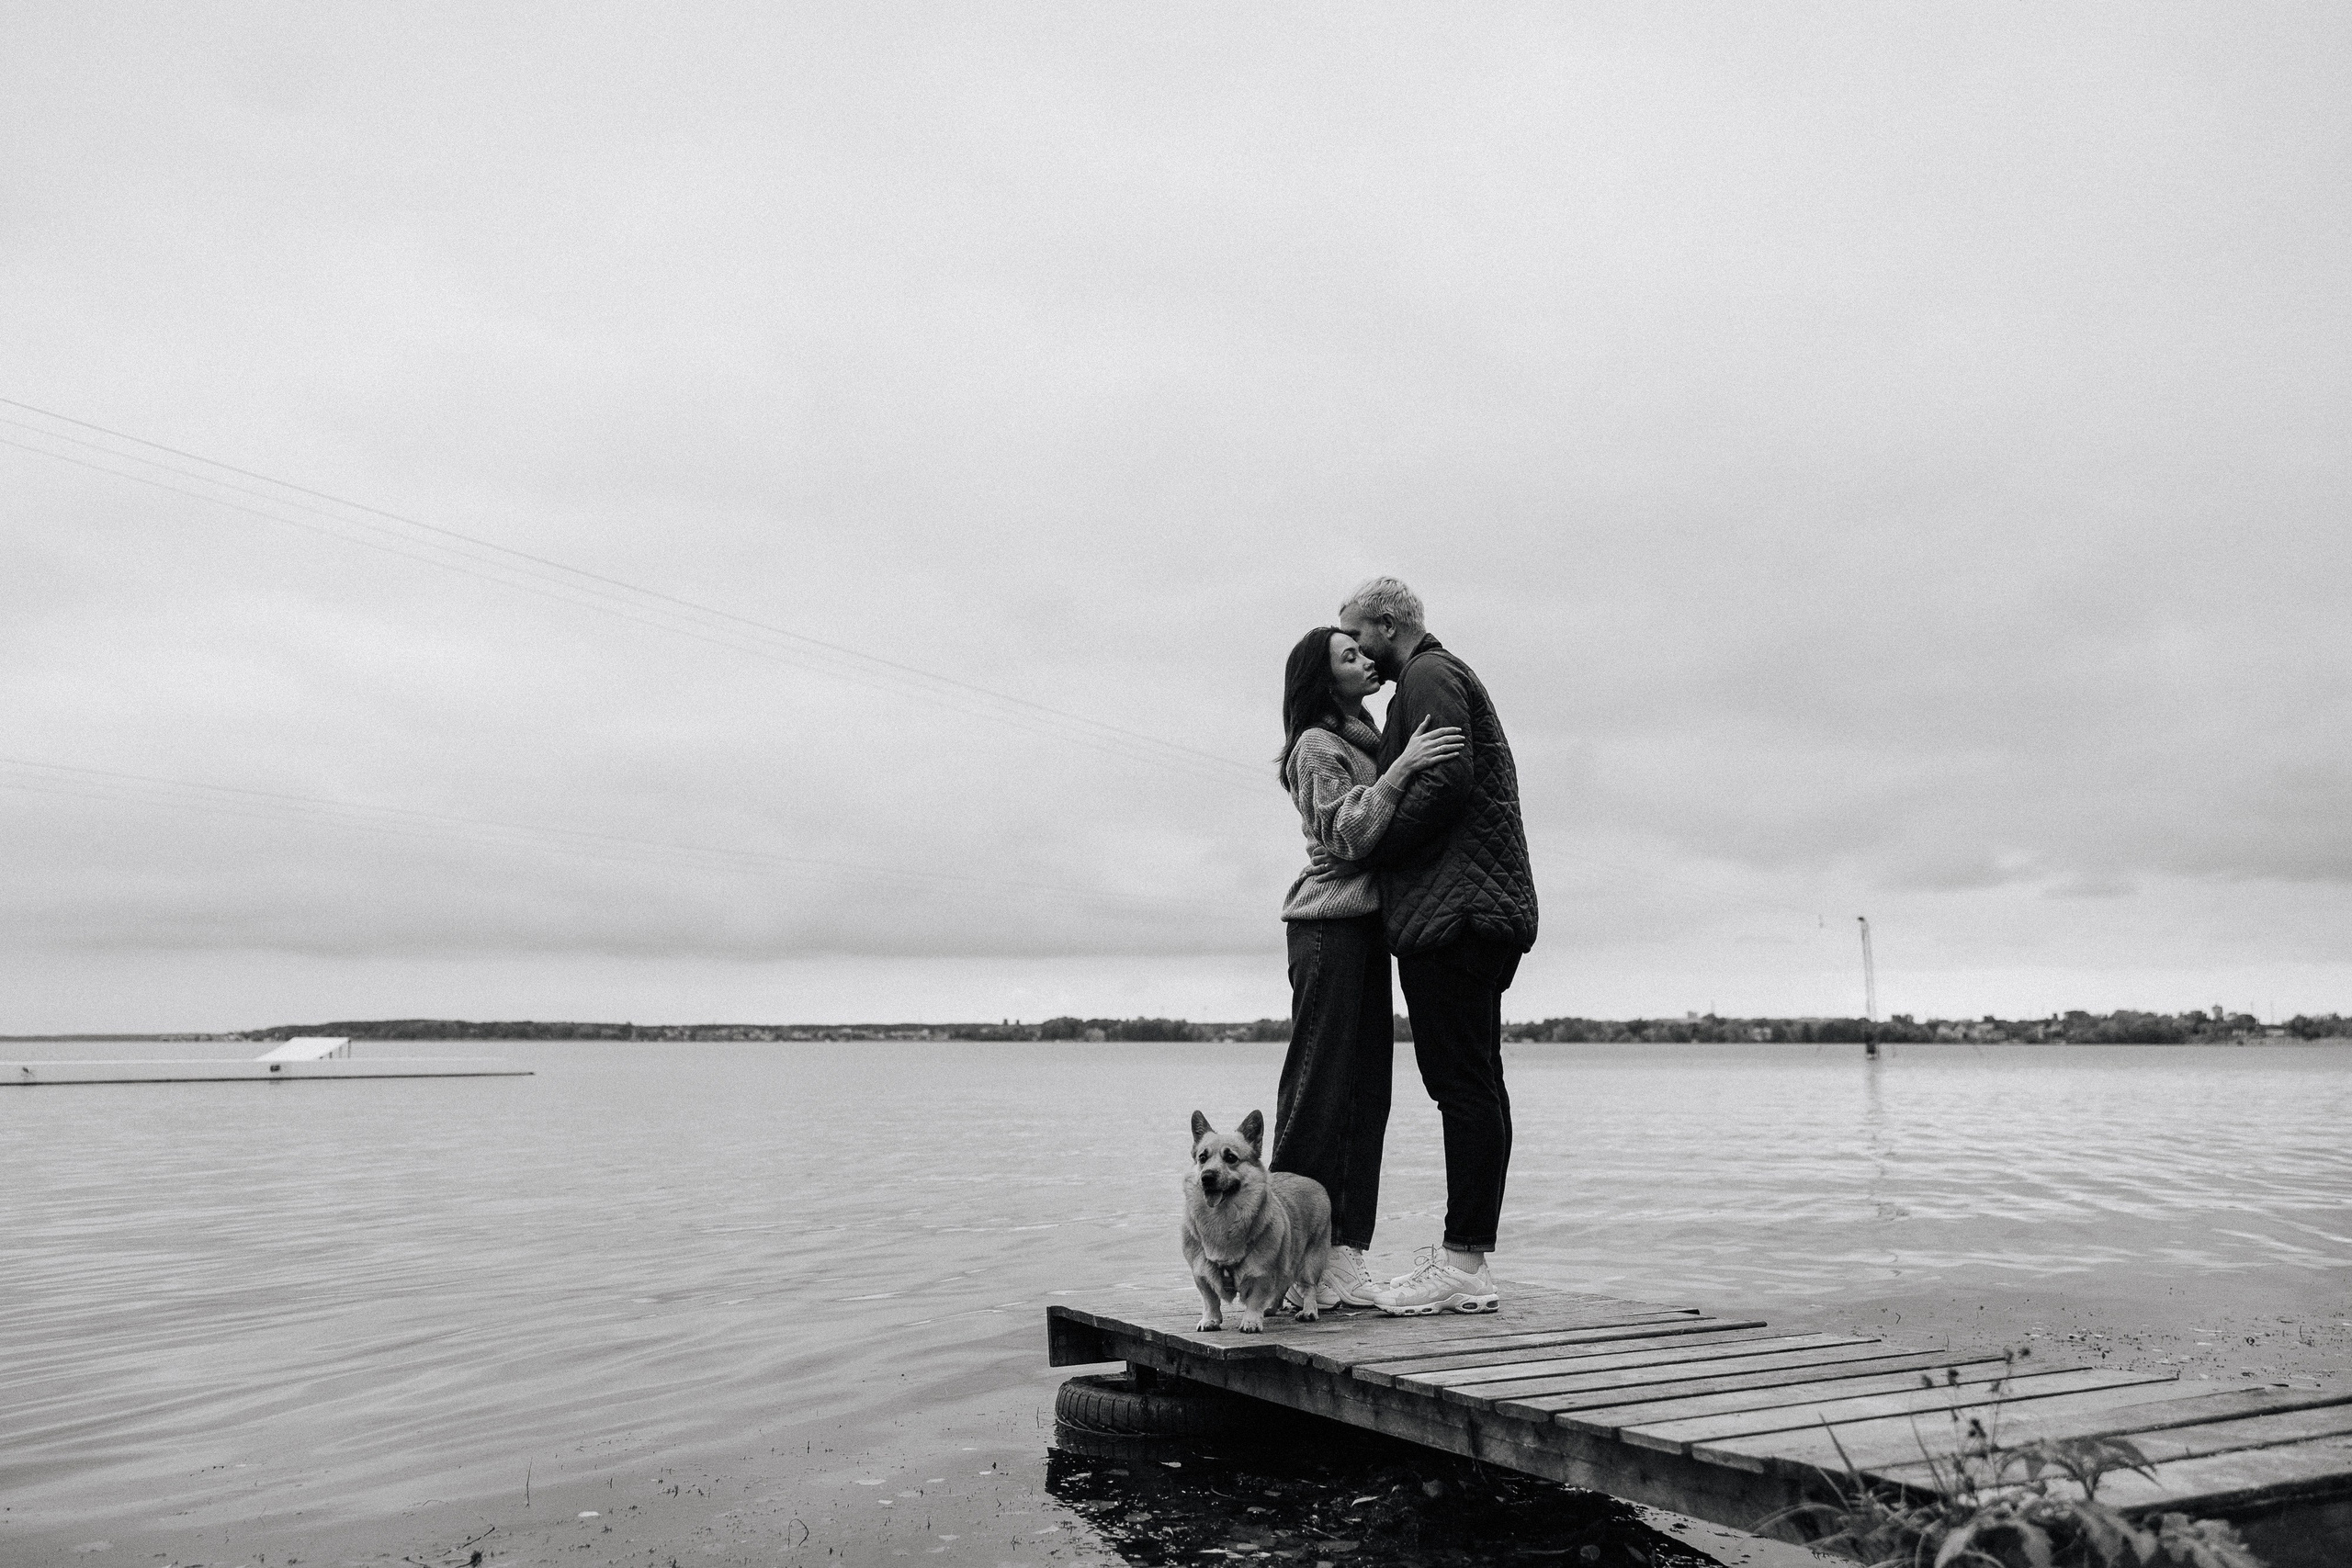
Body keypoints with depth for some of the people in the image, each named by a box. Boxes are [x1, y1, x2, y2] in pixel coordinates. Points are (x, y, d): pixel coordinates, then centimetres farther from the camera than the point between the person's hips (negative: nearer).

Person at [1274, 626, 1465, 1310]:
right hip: (1328, 922, -9)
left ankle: (1345, 1253, 5)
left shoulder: (1369, 740, 21)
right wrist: (1401, 767, -23)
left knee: (1367, 1086, 3)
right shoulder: (1316, 745, -6)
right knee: (1320, 1083, -9)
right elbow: (1347, 833, -17)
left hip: (1367, 925, 9)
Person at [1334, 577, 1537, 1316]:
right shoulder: (1448, 676, 28)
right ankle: (1465, 1256, 14)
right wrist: (1368, 851, 15)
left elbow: (1447, 781, -19)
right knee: (1472, 1084, 9)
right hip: (1481, 909, 11)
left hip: (1451, 911, -11)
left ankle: (1464, 1265, -9)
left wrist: (1364, 852, -13)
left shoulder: (1428, 676, -4)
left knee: (1463, 1084, -11)